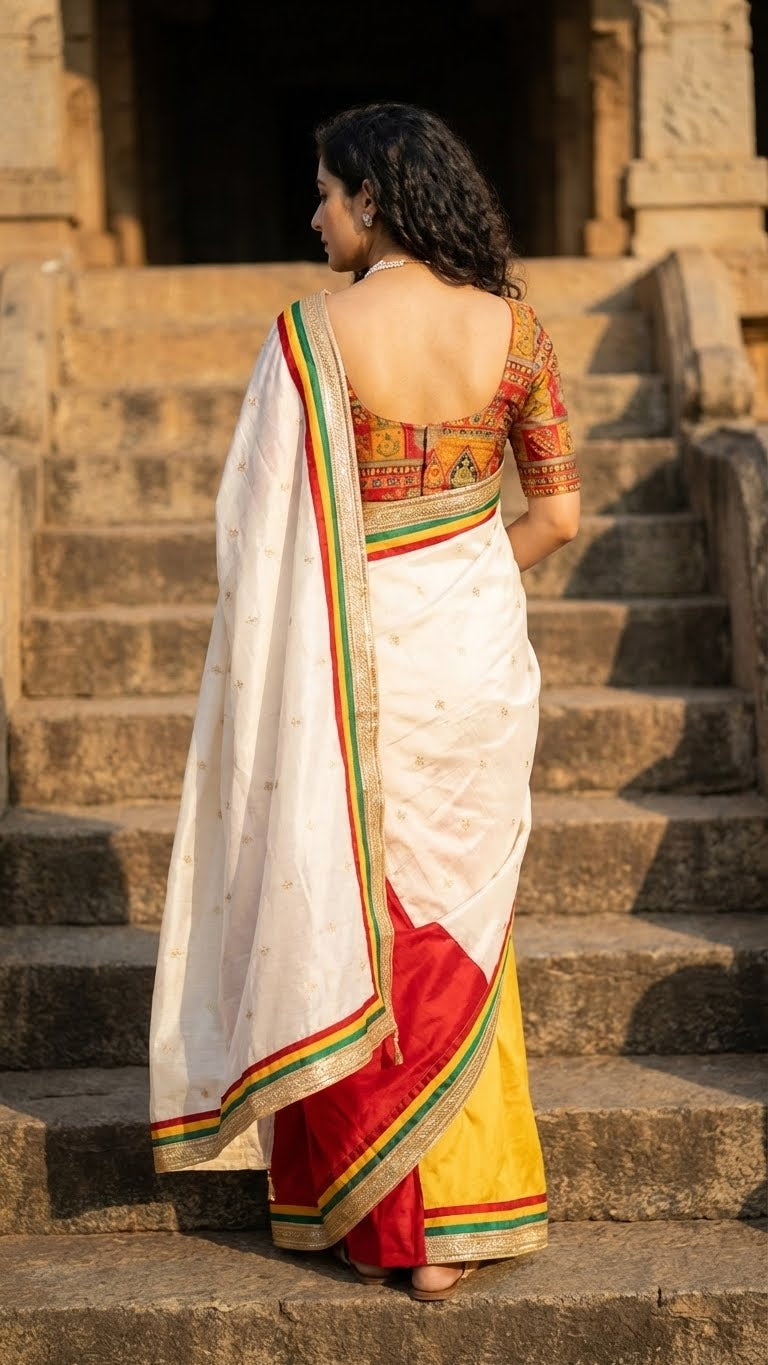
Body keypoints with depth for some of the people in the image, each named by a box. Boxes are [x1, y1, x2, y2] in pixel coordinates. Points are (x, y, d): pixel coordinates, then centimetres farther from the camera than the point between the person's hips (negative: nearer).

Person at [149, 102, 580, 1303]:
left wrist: (281, 662, 1)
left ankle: (388, 1223, 21)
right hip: (480, 654, 4)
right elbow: (559, 512, 2)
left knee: (350, 928, 11)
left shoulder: (314, 333, -14)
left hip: (359, 658, -4)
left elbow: (271, 527, -13)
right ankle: (468, 1211, 24)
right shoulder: (512, 327, -2)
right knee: (458, 932, 16)